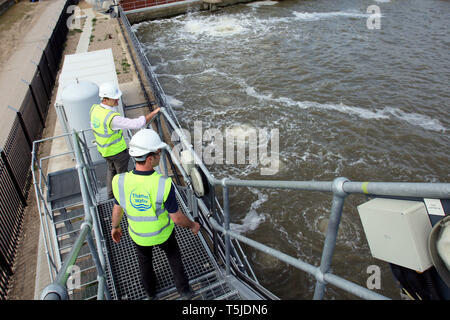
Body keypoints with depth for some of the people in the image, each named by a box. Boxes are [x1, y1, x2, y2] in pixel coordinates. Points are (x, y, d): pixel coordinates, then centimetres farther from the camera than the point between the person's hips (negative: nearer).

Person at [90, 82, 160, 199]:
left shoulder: (94, 109, -13)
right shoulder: (112, 118, -39)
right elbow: (138, 124, -42)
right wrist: (154, 112, -33)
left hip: (103, 148, 7)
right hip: (117, 150, -7)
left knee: (111, 169, 31)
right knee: (122, 172, 19)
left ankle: (110, 193, 49)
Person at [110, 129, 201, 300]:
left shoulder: (120, 182, -29)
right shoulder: (163, 185, -38)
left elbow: (117, 209, -9)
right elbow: (177, 218, -26)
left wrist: (115, 227, 12)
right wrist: (193, 225, -5)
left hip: (139, 234, 2)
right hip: (162, 232, -2)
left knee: (144, 259, 33)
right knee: (173, 254, 31)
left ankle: (150, 289, 57)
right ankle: (183, 289, 41)